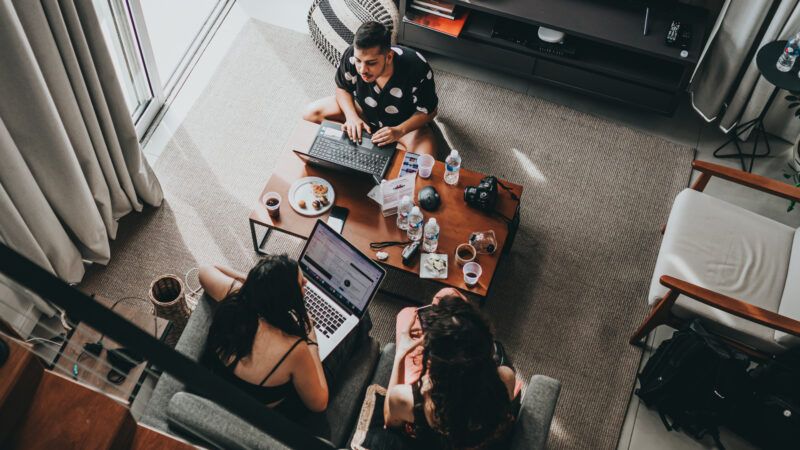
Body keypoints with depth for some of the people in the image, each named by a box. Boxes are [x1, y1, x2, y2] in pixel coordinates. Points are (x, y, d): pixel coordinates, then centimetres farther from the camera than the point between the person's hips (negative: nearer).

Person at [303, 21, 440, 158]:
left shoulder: (417, 69, -36)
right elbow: (342, 88, -7)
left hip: (405, 121, -3)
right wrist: (352, 116, -26)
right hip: (365, 109, 3)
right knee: (311, 113, -11)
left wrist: (399, 131, -35)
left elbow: (428, 111, -20)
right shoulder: (351, 55, -28)